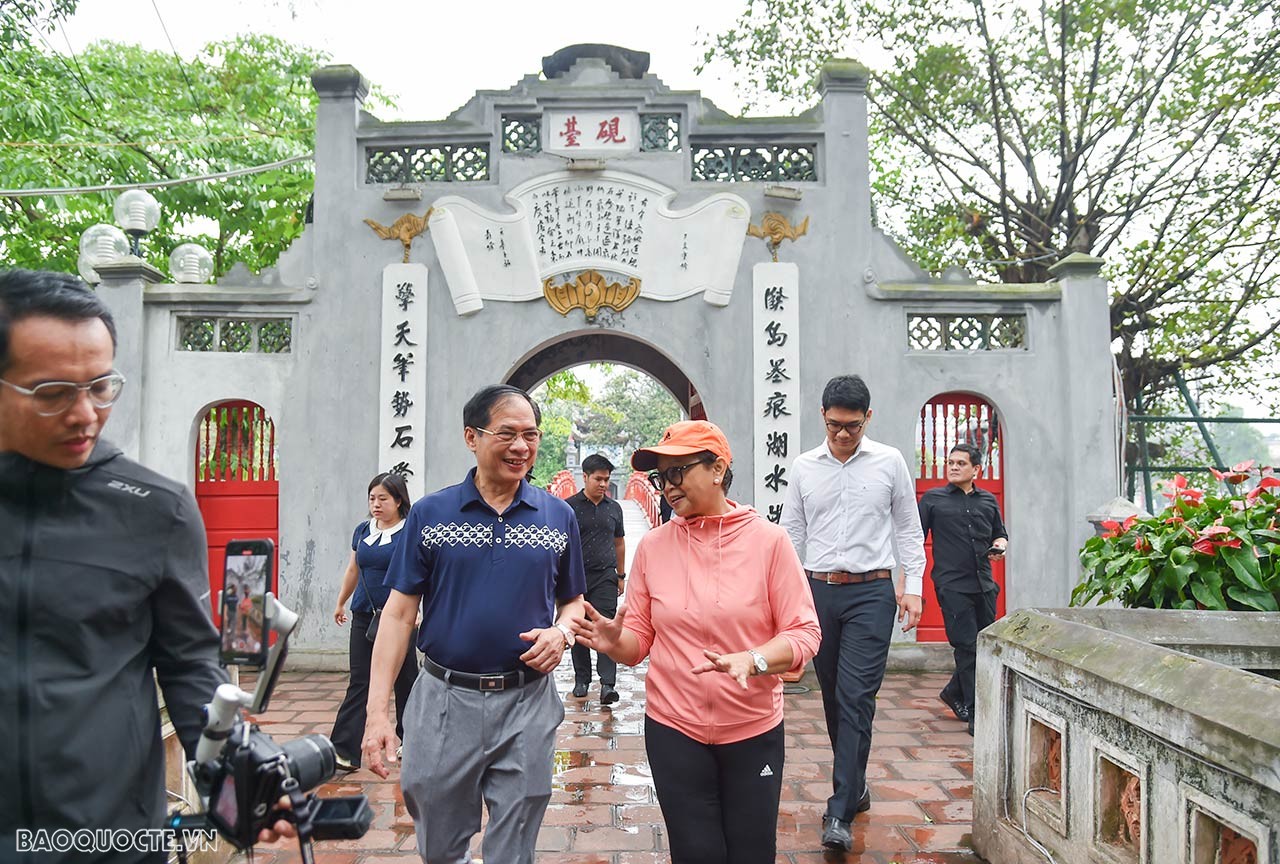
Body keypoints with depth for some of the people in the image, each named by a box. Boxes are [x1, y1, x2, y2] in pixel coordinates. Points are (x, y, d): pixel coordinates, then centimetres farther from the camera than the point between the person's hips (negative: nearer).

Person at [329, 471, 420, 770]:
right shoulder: (362, 531, 9)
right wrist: (340, 603, 27)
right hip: (364, 617, 5)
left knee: (405, 681, 10)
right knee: (359, 683, 2)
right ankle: (345, 753, 2)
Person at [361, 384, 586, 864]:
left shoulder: (558, 516, 1)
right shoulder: (429, 514, -3)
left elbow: (574, 601, 12)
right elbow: (399, 613, -2)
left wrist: (560, 633, -11)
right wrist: (376, 712, -8)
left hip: (526, 703, 0)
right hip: (444, 699, 0)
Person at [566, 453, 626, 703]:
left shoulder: (614, 508, 9)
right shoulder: (569, 506, -2)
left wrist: (621, 575, 17)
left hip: (605, 577, 1)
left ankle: (607, 684, -10)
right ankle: (581, 678, 22)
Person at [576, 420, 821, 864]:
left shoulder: (768, 540, -8)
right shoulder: (653, 545, 0)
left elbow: (804, 632, -8)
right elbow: (640, 638, 4)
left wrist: (753, 660, -26)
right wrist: (614, 641, -18)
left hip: (754, 731, -1)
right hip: (674, 730, 1)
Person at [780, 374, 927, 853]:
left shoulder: (889, 462, 2)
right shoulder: (803, 467, 5)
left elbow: (908, 530, 7)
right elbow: (791, 534, 10)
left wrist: (913, 588, 1)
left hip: (871, 592, -3)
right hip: (819, 591, 3)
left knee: (856, 698, -8)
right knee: (833, 698, 11)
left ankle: (840, 813, -4)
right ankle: (855, 783, 30)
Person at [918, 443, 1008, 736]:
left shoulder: (989, 501, 15)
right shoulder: (932, 499, 4)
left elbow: (1000, 535, 27)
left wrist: (999, 546, 2)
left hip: (984, 584, 5)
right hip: (952, 585, -5)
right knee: (967, 647, -6)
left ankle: (954, 692, 32)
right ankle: (976, 714, 0)